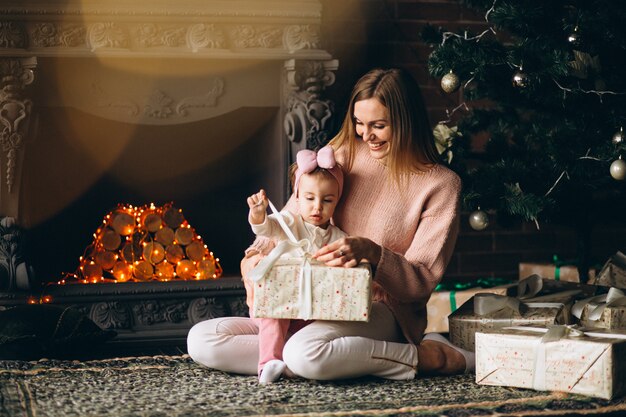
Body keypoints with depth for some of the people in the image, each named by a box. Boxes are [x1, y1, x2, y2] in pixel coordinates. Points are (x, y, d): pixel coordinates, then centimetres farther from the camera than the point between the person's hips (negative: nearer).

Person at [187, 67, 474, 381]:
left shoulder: (440, 184, -3)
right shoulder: (342, 155, 9)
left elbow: (422, 281, -6)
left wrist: (371, 252, -25)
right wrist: (256, 255, -11)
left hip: (380, 311, -6)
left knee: (305, 353, -41)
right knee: (201, 341, -14)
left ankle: (426, 356, -15)